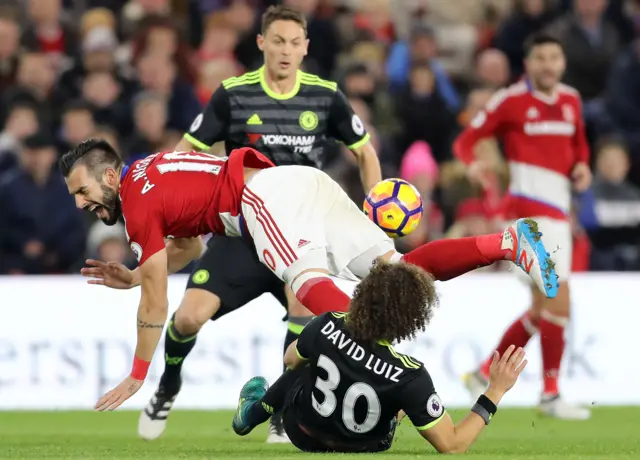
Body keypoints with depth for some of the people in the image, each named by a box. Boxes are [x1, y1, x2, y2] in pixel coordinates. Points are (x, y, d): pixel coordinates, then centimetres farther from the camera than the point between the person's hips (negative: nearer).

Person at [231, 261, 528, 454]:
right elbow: (452, 445, -32)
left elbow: (291, 360, -3)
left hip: (301, 433, 1)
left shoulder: (327, 327, -29)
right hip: (361, 447, -1)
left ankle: (254, 411, 57)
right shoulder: (410, 377, -39)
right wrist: (496, 391, -29)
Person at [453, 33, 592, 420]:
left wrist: (582, 166, 6)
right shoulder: (511, 100, -5)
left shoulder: (571, 100, 12)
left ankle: (485, 374, 25)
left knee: (542, 310, 12)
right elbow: (466, 140, -1)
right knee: (559, 302, -16)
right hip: (530, 207, -8)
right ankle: (551, 394, -8)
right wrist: (473, 163, -23)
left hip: (559, 212, 8)